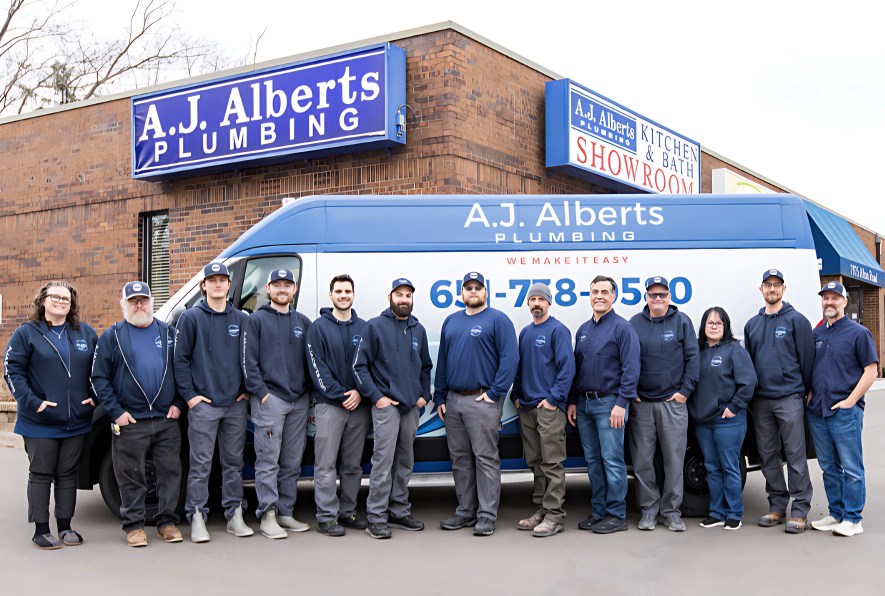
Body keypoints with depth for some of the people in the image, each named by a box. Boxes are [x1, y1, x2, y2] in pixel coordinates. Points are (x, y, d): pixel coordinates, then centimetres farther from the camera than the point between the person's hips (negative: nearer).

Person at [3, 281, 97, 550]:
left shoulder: (86, 333, 10)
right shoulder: (27, 333, -1)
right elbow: (12, 370, -6)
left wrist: (94, 397, 2)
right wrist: (31, 402, -15)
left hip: (77, 422, 3)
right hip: (40, 423, -3)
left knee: (67, 474, 10)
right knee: (41, 475, 4)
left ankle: (65, 527, 19)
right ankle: (41, 530, 13)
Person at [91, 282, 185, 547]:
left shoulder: (169, 332, 10)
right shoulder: (112, 336, 5)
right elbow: (99, 378, 2)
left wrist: (179, 404, 2)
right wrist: (116, 411, -7)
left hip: (167, 419, 2)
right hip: (129, 421, -2)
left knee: (170, 472, 5)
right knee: (131, 476, 4)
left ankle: (167, 521, 17)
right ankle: (134, 525, 16)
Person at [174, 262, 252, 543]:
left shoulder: (241, 319, 11)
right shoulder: (191, 318, 1)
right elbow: (180, 359, -1)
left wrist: (247, 389, 6)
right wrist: (189, 394, -7)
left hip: (236, 403, 3)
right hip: (204, 404, -3)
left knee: (234, 461, 9)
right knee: (201, 463, -1)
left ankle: (235, 515, 16)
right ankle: (197, 518, 6)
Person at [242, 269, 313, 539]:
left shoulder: (303, 322, 16)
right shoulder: (256, 320, 3)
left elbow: (311, 360, 18)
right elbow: (249, 361, -3)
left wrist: (310, 392, 8)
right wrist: (261, 392, -11)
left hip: (299, 400, 5)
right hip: (269, 399, -5)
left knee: (292, 462, 8)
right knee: (268, 460, -6)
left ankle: (285, 513, 16)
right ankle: (268, 516, -3)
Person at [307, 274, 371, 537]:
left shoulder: (364, 327, 10)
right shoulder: (319, 327, 0)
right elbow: (317, 367, -6)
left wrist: (360, 392, -8)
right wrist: (340, 395, -13)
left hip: (359, 405, 4)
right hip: (329, 405, -4)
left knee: (353, 464, 10)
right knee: (326, 465, -4)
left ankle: (347, 512, 19)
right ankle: (326, 517, 1)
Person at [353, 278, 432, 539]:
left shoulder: (418, 330, 14)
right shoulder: (375, 326, -2)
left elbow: (426, 366, 24)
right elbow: (360, 366, -5)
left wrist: (424, 395, 11)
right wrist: (376, 397, -11)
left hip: (412, 406, 6)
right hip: (386, 405, -6)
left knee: (405, 462, 12)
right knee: (383, 461, -9)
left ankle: (400, 512, 22)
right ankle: (377, 518, -3)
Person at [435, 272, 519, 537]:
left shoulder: (498, 320, -4)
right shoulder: (451, 322, 16)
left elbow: (510, 358, -10)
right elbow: (442, 361, 18)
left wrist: (496, 392, -15)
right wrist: (439, 396, 12)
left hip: (482, 401, -6)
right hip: (453, 401, 6)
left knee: (486, 458, -3)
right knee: (460, 458, 11)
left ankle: (487, 515, 3)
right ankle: (466, 511, 21)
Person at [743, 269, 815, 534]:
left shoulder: (797, 320, -1)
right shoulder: (752, 325, 14)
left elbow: (807, 358, -2)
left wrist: (805, 392, -2)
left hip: (789, 398, -5)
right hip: (760, 400, 5)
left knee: (795, 454, -5)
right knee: (768, 455, 9)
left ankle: (799, 511, 1)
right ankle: (777, 506, 19)